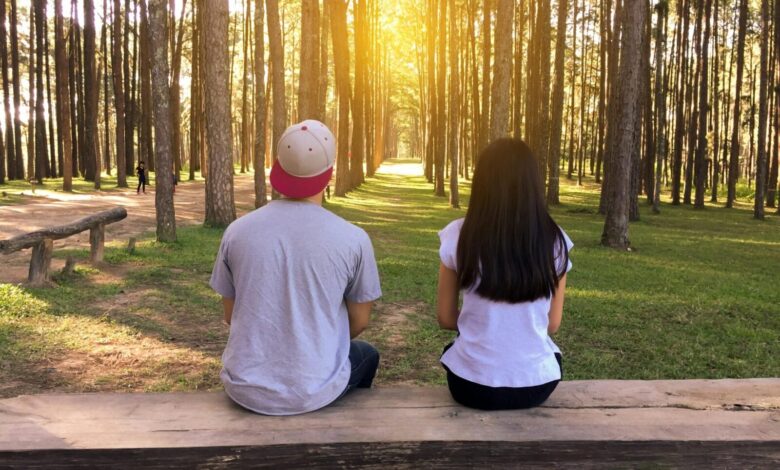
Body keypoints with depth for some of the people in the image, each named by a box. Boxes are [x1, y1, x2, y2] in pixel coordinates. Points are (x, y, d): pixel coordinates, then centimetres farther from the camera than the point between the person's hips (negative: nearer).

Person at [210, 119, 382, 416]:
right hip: (315, 391, -2)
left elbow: (231, 316, 6)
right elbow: (359, 322, 1)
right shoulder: (353, 238, -12)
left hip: (246, 389, 2)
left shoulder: (237, 231, -6)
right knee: (367, 355, 33)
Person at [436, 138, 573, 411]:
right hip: (537, 385, 1)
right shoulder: (554, 241, -7)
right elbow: (552, 325, 3)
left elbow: (446, 319, 0)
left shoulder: (458, 236, -10)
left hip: (471, 384, -1)